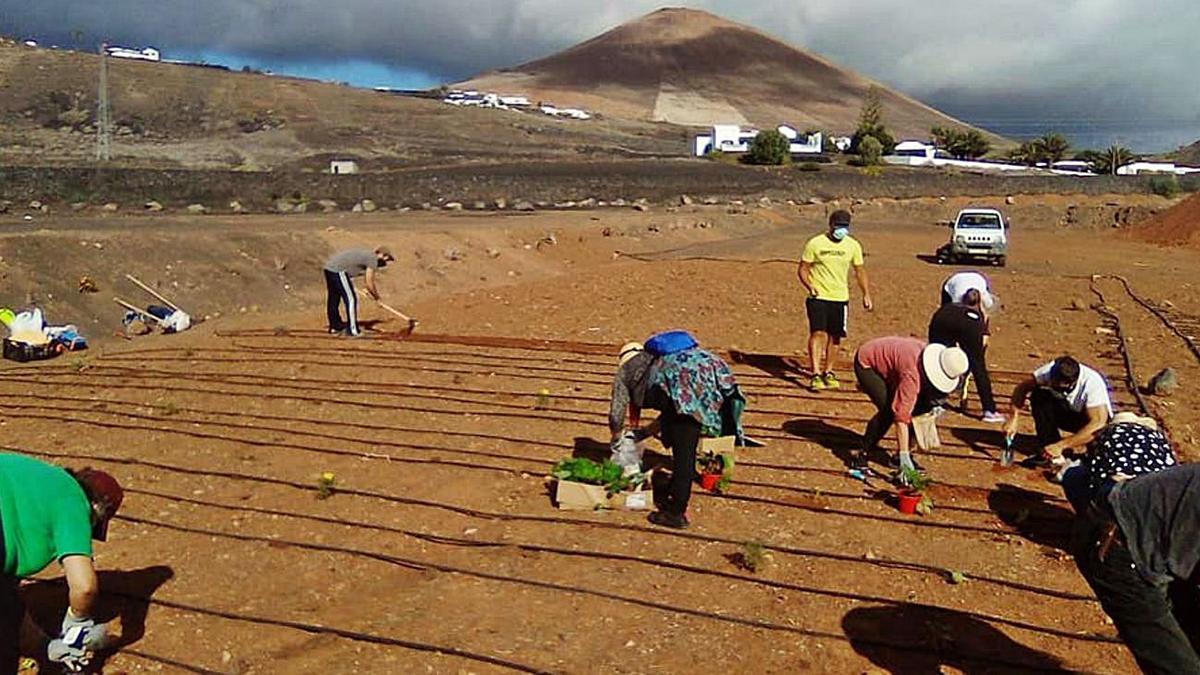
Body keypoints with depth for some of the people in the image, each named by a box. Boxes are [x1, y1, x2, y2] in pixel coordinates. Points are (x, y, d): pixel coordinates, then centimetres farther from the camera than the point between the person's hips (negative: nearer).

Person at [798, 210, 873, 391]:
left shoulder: (853, 246, 5)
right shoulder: (815, 243, -5)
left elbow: (860, 271, 14)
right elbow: (802, 269, -1)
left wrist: (866, 295, 6)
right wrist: (809, 286, -18)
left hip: (841, 298, 4)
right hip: (818, 297, -4)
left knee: (835, 337, 8)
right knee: (818, 333, -15)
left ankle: (828, 372, 23)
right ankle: (816, 374, -17)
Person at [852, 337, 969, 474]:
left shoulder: (932, 356, -14)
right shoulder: (912, 373, -39)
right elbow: (902, 415, -40)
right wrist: (904, 455, -40)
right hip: (865, 363, -9)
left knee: (917, 406, -1)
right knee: (888, 411, -25)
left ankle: (900, 456, 9)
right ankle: (861, 456, -13)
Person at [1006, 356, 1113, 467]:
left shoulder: (1093, 383, -35)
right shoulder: (1050, 370, -25)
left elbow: (1098, 423, -41)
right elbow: (1022, 388, -18)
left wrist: (1061, 445, -46)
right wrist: (1013, 420, -30)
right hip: (1068, 413, 4)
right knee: (1039, 396, -25)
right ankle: (1052, 455, -21)